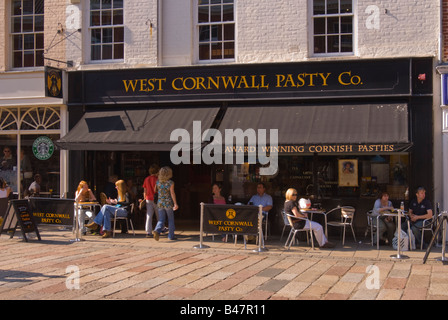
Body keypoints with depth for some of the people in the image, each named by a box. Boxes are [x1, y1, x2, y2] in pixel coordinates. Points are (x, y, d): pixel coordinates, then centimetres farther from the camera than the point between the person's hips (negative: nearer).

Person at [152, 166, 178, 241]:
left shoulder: (158, 182, 1)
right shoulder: (170, 182, -10)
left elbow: (155, 191, 15)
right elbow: (172, 193, -13)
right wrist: (175, 204, -12)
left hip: (160, 203, 3)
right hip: (168, 203, -3)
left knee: (161, 220, 6)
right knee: (171, 220, 12)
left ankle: (157, 230, -22)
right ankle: (171, 236, 16)